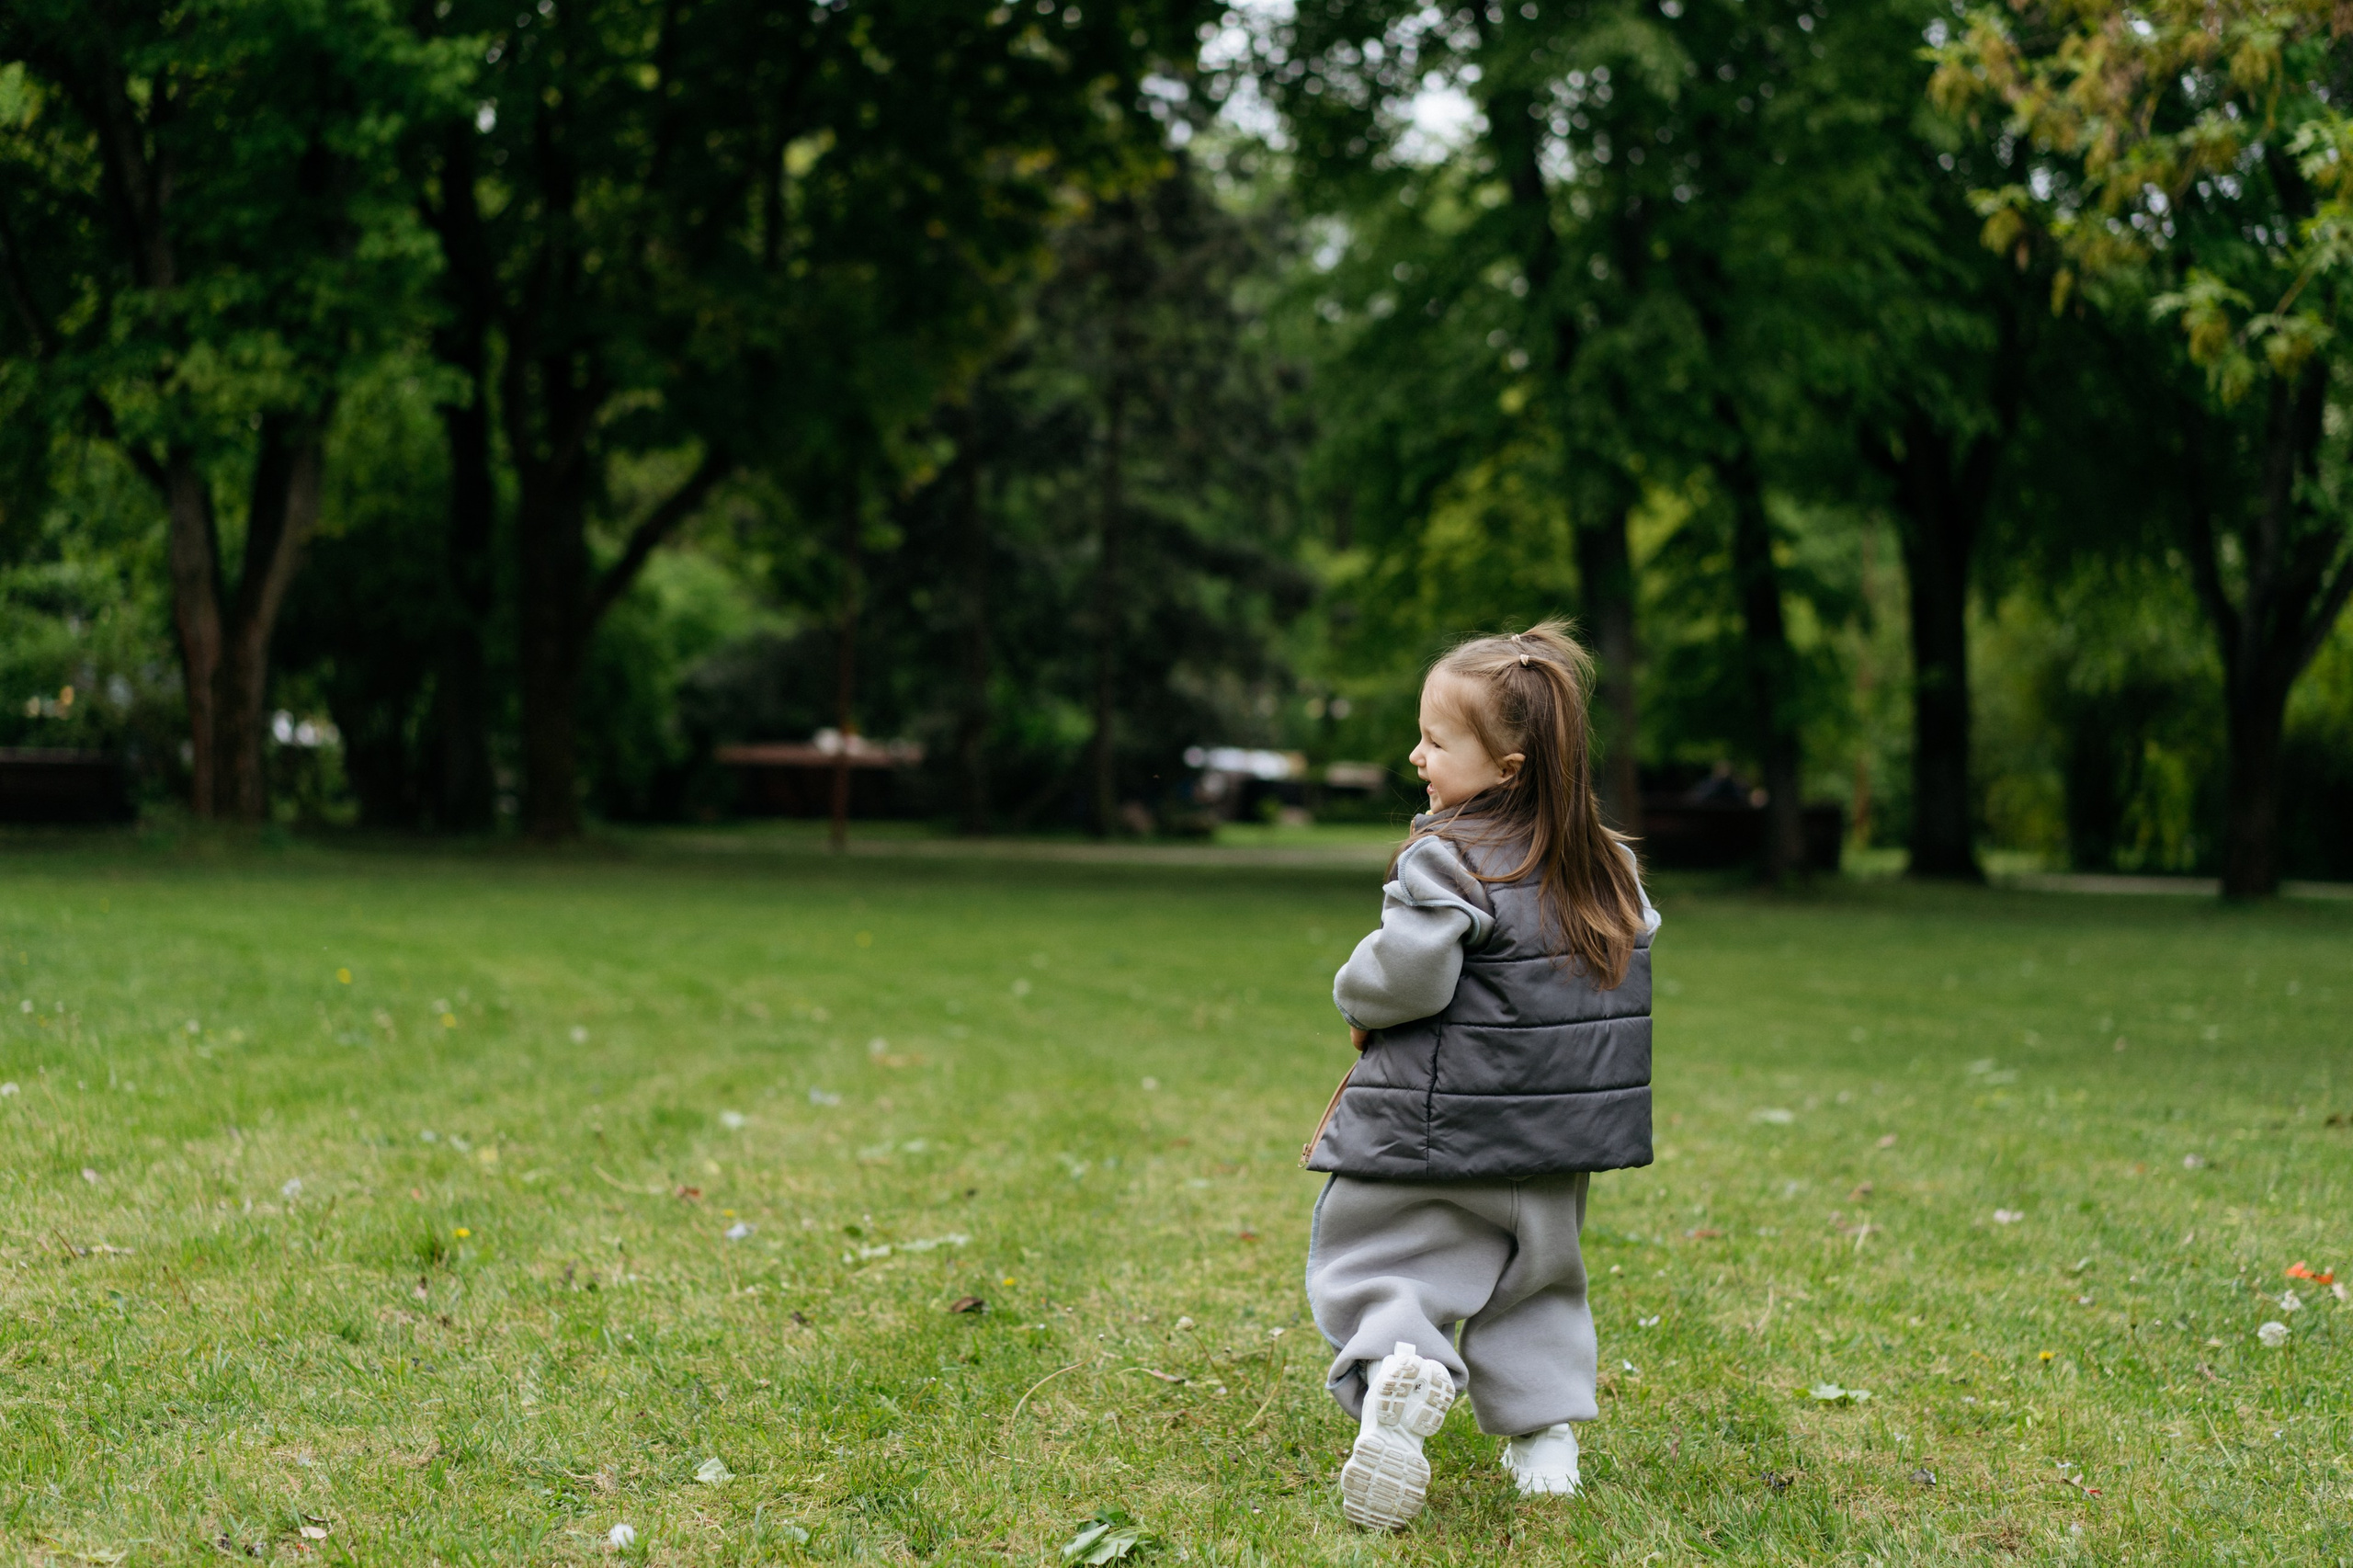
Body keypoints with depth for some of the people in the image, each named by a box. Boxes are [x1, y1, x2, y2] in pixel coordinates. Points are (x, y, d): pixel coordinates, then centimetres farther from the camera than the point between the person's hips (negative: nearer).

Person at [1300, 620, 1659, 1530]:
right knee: (1535, 1280, 23)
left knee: (1366, 1264, 3)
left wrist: (1358, 1001, -5)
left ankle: (1401, 1360, -23)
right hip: (1557, 1145, 6)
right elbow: (1639, 950, 14)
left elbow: (1407, 974, -26)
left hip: (1435, 1125, -6)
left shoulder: (1447, 861, -19)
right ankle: (1545, 1429, 15)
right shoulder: (1609, 867, 4)